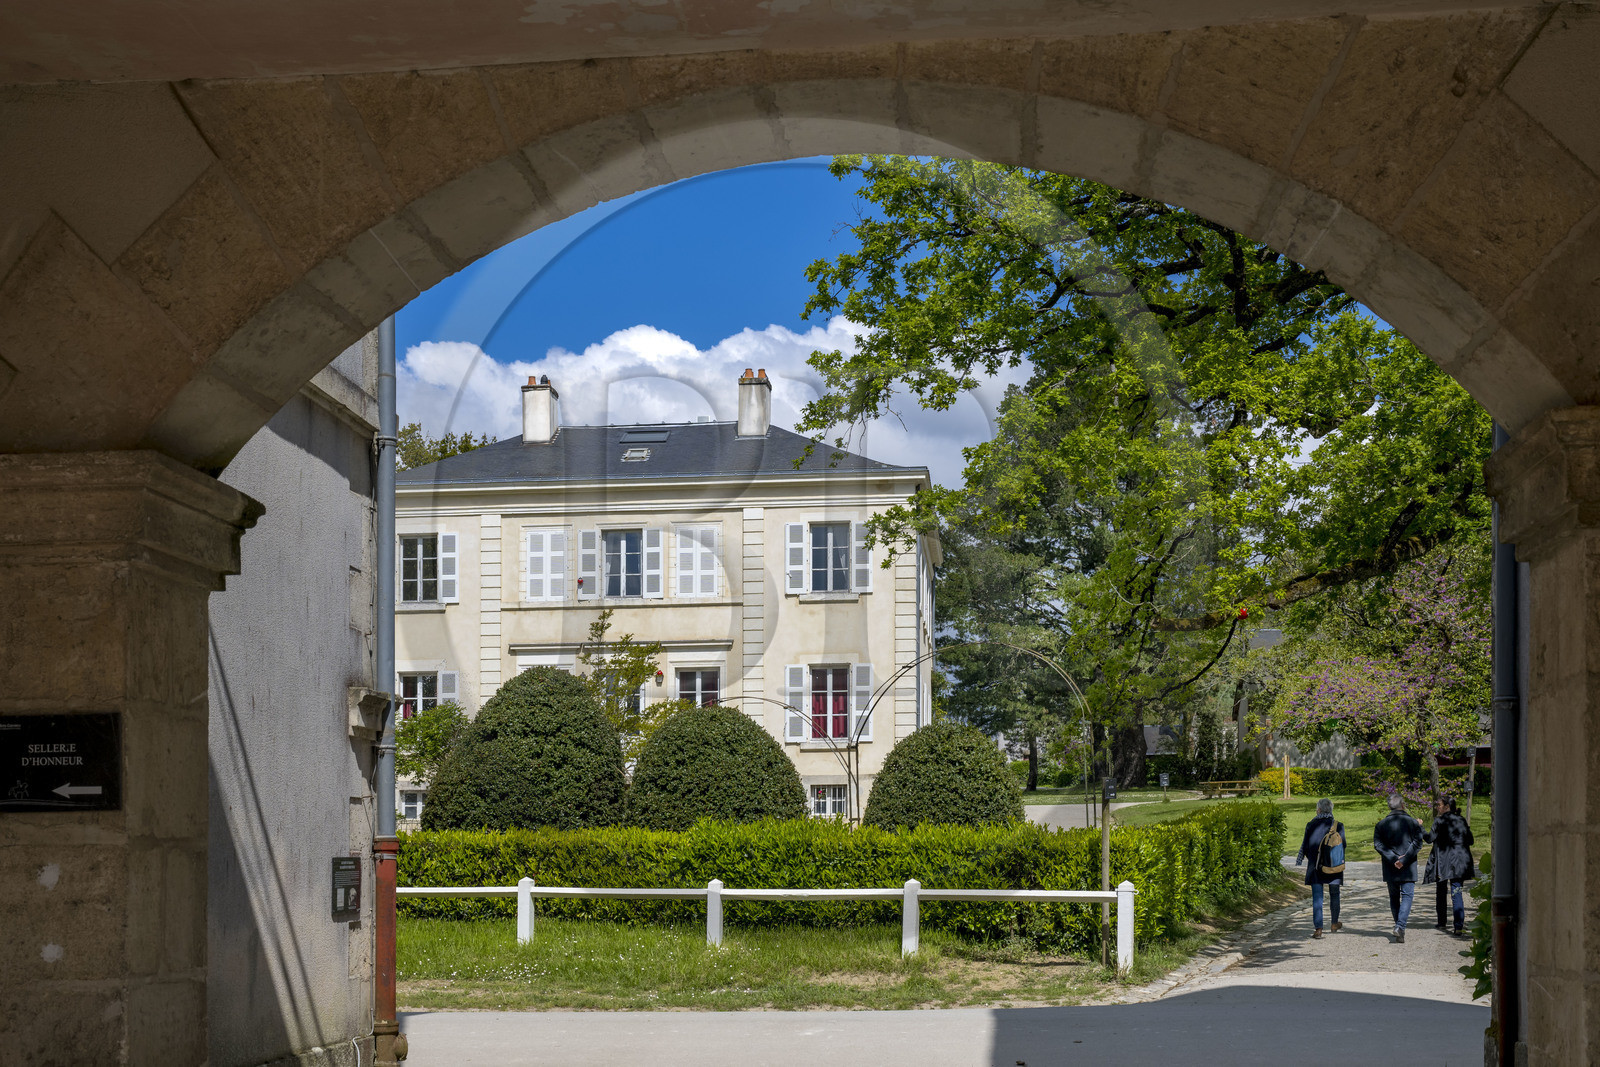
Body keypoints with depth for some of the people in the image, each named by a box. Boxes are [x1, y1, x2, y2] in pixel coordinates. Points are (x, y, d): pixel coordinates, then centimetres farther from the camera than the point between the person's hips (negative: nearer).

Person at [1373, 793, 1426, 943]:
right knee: (1406, 896, -3)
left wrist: (1393, 859, -10)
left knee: (1394, 897, 16)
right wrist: (1404, 859, -12)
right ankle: (1400, 926, -20)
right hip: (1408, 868, -2)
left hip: (1390, 868, 2)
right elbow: (1418, 842, -9)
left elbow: (1378, 845, -5)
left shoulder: (1381, 825, 4)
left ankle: (1399, 926, 21)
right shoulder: (1412, 822, -2)